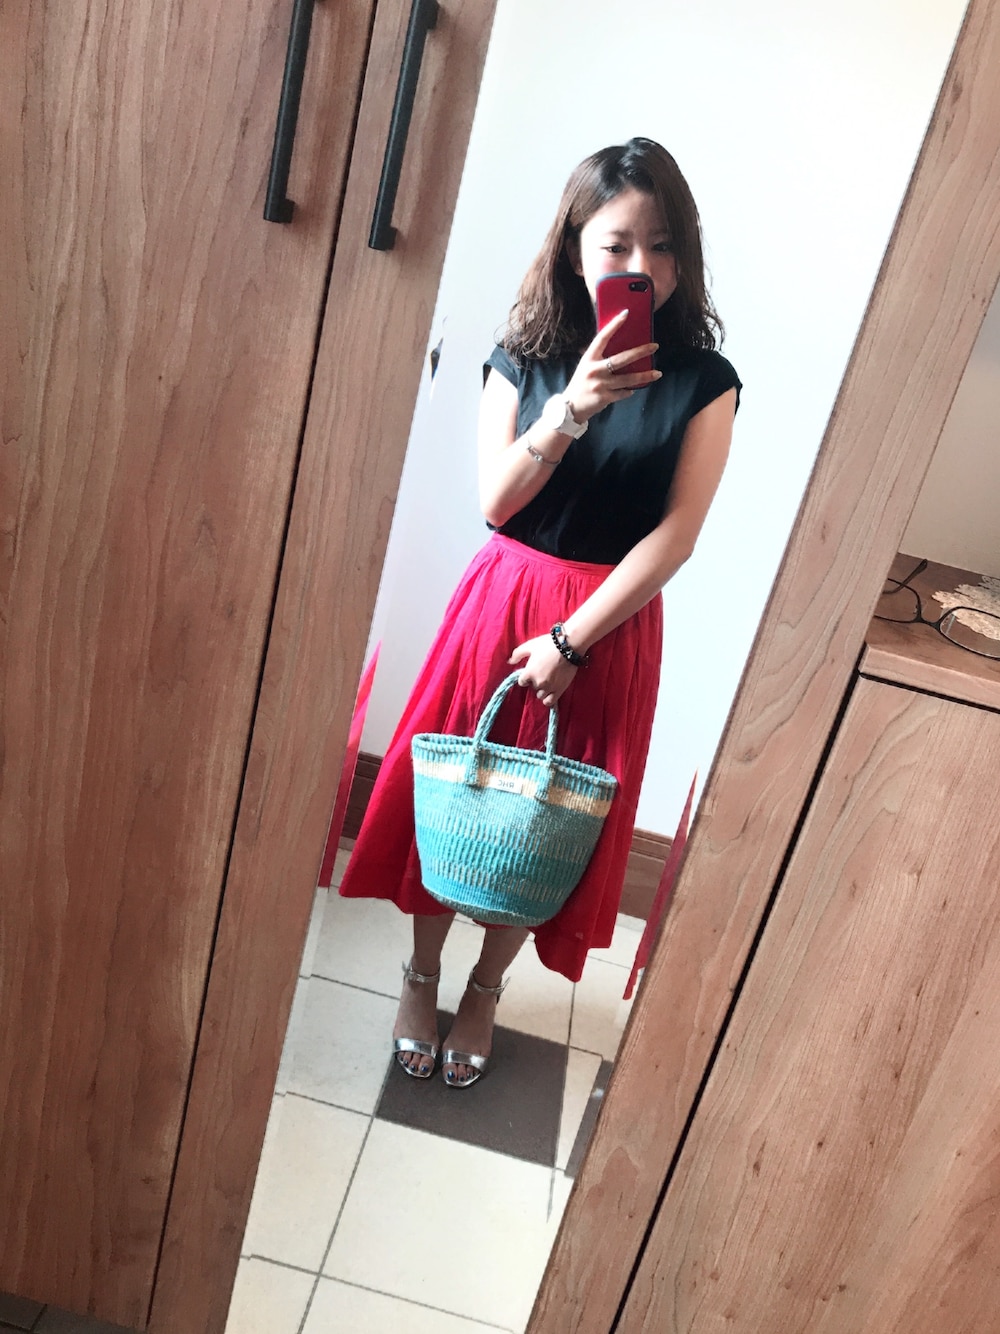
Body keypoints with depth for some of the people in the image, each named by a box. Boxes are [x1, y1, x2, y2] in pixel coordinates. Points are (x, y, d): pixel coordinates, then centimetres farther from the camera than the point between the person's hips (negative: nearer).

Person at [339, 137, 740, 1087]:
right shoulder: (522, 360, -1)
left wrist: (572, 640, -15)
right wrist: (570, 410, -25)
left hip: (610, 623, -1)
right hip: (503, 598, 1)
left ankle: (484, 989, 35)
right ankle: (421, 973, 34)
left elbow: (675, 535, -11)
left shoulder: (702, 384, -6)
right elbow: (494, 503, -10)